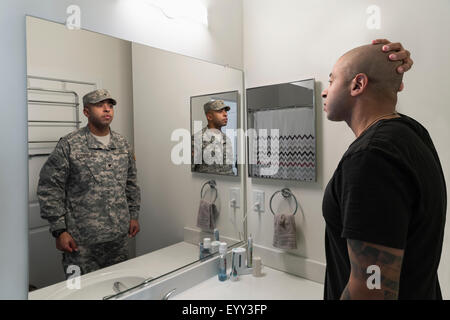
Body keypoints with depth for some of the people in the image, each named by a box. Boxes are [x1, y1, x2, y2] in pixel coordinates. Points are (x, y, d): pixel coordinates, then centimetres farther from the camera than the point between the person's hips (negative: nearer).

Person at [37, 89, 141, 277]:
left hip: (119, 237, 5)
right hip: (82, 241, -4)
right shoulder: (69, 145, -7)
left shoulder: (123, 144, 7)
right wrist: (59, 231, -9)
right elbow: (49, 189, -6)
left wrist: (134, 215, 11)